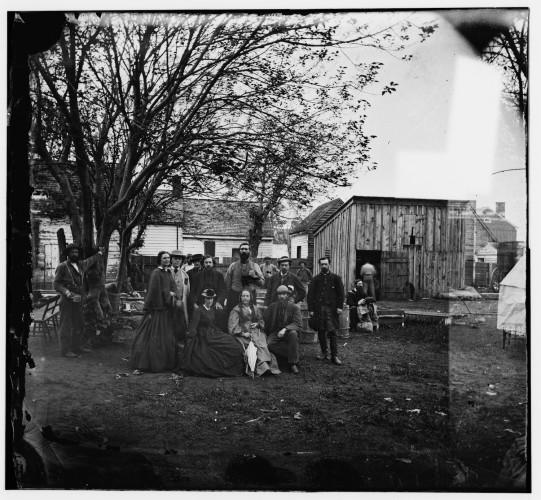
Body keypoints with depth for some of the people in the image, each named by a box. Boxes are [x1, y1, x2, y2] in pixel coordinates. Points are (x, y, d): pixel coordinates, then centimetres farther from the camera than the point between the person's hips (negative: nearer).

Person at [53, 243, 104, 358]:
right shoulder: (62, 266, -7)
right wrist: (67, 293, -21)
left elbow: (91, 260, 32)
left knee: (79, 325, 12)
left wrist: (100, 253, 44)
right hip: (67, 301, -7)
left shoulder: (81, 264, 11)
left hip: (78, 300, 7)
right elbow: (56, 284, -8)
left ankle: (76, 346, 24)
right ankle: (65, 350, 3)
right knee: (66, 326, -3)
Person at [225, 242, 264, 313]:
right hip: (234, 296, 0)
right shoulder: (233, 266, 9)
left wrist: (254, 277, -14)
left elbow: (262, 283, 3)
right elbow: (227, 282, 9)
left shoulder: (255, 266, 9)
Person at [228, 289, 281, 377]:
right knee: (258, 343, -32)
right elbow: (233, 325, 1)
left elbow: (261, 321, 27)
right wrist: (243, 333, -13)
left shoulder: (255, 308, 24)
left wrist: (257, 324, 3)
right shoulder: (236, 309, 11)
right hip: (243, 333, -3)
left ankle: (264, 367, -47)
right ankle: (264, 366, -47)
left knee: (262, 342, -31)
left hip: (256, 331, 3)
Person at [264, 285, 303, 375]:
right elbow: (266, 321, 12)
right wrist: (268, 334, -4)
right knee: (268, 343, -30)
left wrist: (285, 329, -30)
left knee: (293, 333, -36)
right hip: (275, 333, 2)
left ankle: (293, 363, -26)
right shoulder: (272, 306, 7)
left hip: (288, 332, -2)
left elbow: (298, 324, -14)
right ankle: (292, 355, -16)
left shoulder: (294, 307, -3)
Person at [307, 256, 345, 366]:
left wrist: (339, 307, -6)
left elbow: (340, 293, 4)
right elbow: (310, 294, 6)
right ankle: (324, 353, 20)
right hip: (319, 308, 2)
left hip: (331, 308, -2)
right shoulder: (315, 279, 9)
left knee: (332, 332, -6)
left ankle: (334, 356, -5)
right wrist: (310, 309, -1)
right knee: (321, 331, 7)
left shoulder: (336, 278, 7)